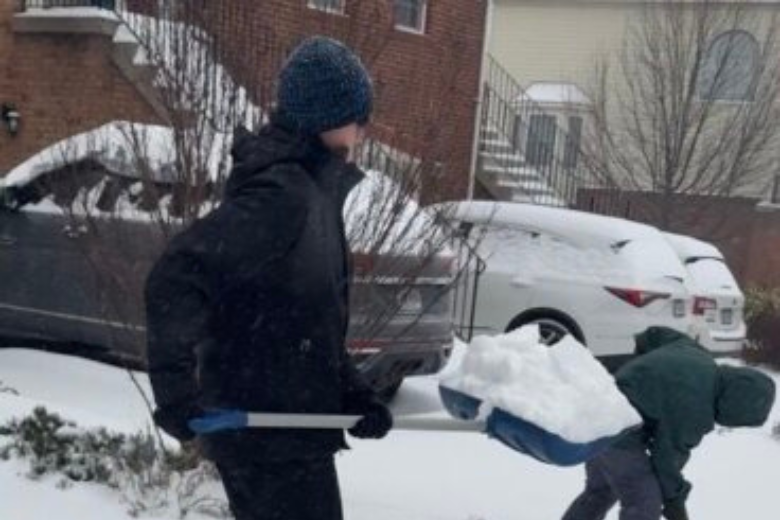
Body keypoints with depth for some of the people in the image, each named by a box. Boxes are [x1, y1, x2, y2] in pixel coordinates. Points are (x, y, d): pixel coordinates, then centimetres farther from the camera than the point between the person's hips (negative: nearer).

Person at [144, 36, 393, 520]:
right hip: (267, 429, -10)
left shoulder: (311, 190, 10)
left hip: (285, 422, 10)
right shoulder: (281, 194, -21)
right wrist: (176, 388, -32)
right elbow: (177, 277, -30)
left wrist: (354, 393, 6)